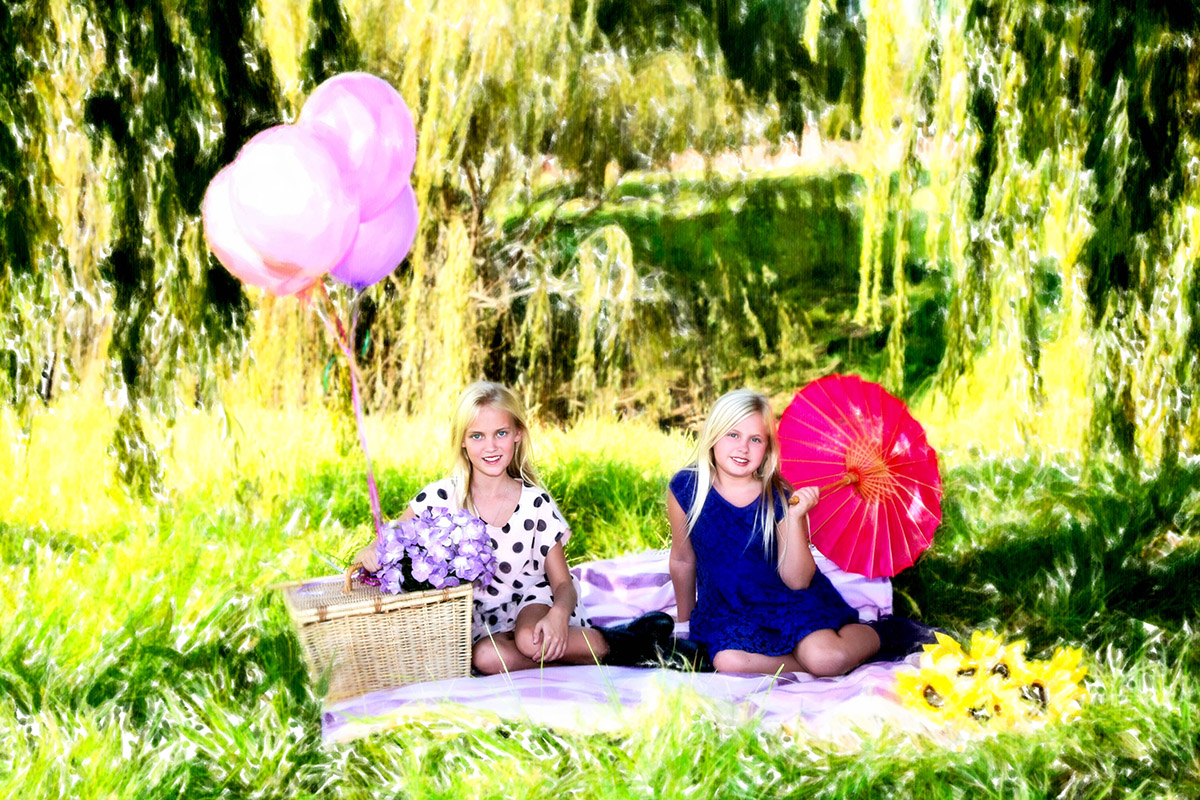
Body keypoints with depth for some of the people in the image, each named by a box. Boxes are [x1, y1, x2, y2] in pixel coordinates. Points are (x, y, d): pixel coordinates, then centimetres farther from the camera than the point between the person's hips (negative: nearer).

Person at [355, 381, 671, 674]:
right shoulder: (440, 497, -7)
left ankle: (615, 642, -14)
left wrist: (559, 614, -28)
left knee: (530, 639, -37)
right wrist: (369, 553, -30)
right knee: (486, 657, -33)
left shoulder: (537, 504, -7)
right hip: (479, 620, 2)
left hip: (530, 602, -2)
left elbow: (563, 583, -4)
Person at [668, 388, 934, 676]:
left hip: (789, 600, -1)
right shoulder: (686, 488, -10)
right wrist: (684, 623, 18)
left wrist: (795, 517, -25)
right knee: (729, 662, -32)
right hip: (726, 608, 1)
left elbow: (796, 581, -12)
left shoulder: (781, 496, -13)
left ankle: (886, 633, 3)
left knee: (824, 658, -28)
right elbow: (683, 561, 7)